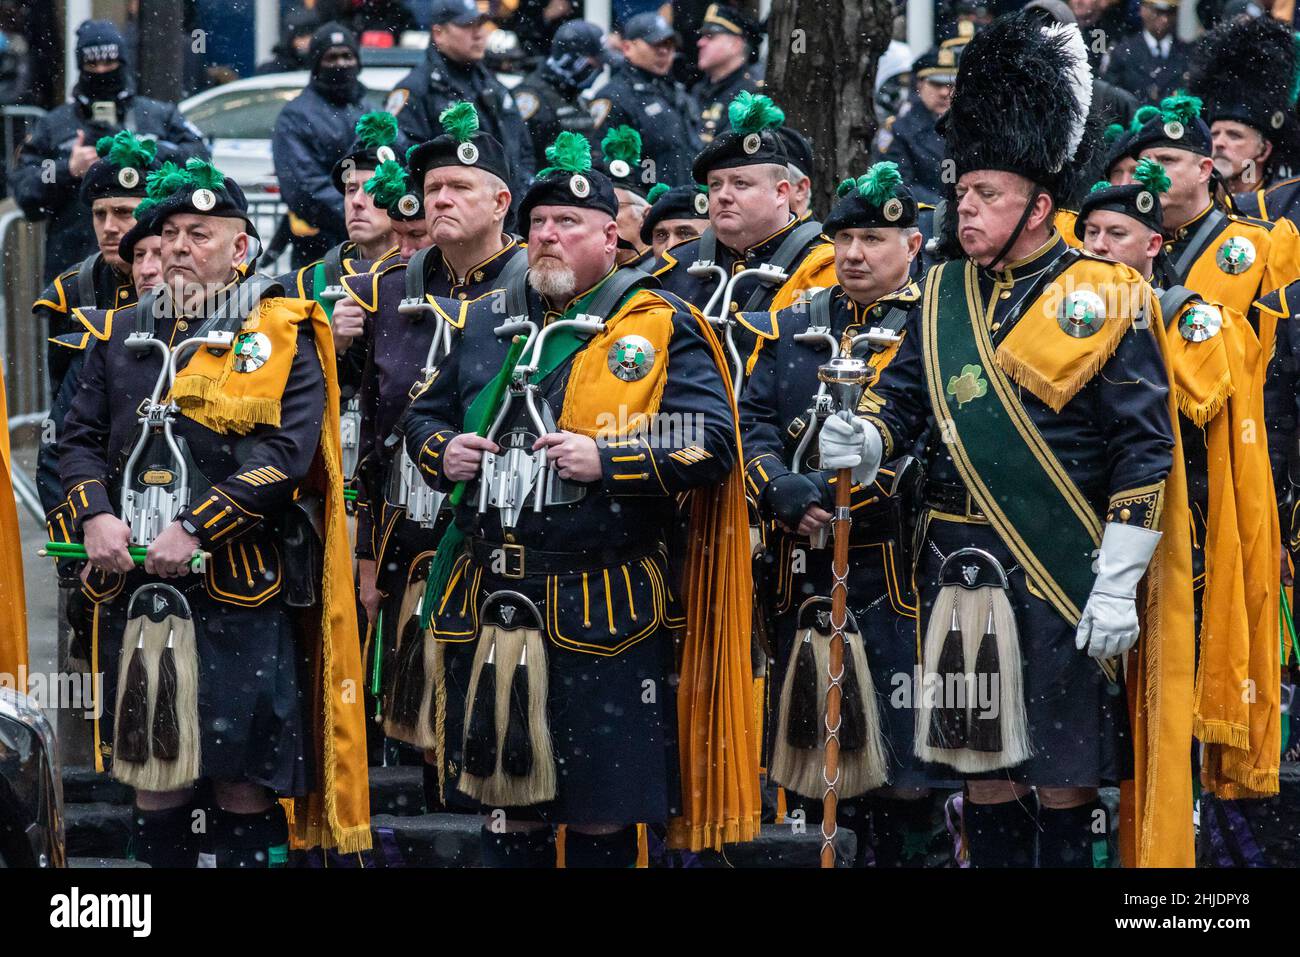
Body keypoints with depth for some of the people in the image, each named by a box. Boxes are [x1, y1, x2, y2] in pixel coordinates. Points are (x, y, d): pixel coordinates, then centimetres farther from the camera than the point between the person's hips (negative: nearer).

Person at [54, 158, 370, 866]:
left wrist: (196, 528, -18)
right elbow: (81, 438, 12)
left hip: (241, 594, -4)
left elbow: (287, 455, -11)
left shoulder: (281, 336, 0)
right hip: (137, 589, 4)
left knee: (243, 780, -3)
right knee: (154, 774, 7)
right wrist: (94, 515, -9)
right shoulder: (122, 335, 15)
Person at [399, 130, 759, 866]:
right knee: (508, 802, 9)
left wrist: (606, 460, -19)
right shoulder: (485, 322, 14)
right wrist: (442, 451, 1)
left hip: (605, 608, -5)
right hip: (491, 603, 5)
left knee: (603, 814, 0)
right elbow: (425, 414, 24)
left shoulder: (660, 327, -2)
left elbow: (712, 444, -9)